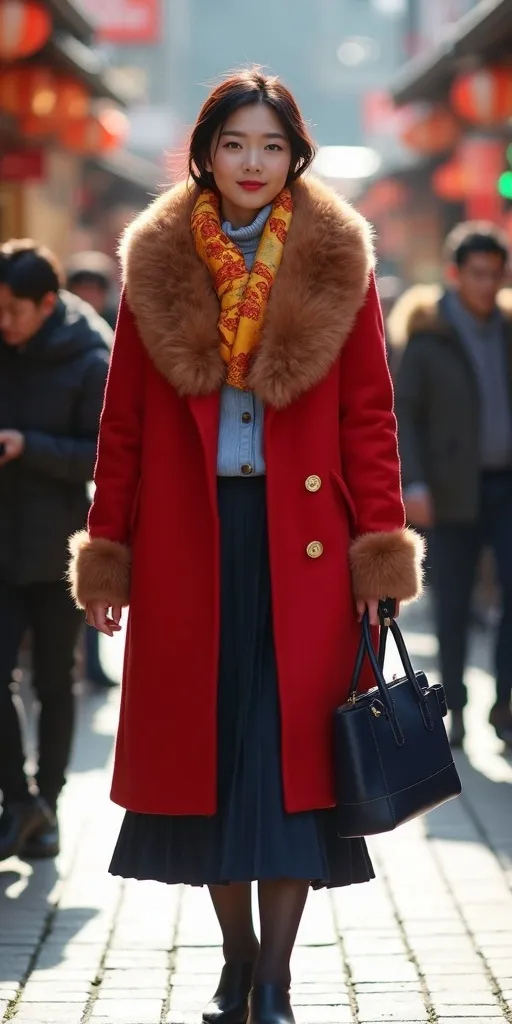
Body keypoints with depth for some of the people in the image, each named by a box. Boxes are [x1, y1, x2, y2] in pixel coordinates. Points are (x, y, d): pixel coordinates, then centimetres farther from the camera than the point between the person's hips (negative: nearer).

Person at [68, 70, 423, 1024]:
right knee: (205, 743, 6)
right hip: (187, 542, 1)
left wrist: (379, 544, -6)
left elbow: (368, 415, 1)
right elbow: (123, 419, 6)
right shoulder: (158, 264, 4)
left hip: (301, 538, -1)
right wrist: (107, 548, 3)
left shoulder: (338, 264, 1)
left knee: (293, 747, -2)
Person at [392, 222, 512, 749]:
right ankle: (454, 708, 17)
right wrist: (413, 486, -17)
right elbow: (403, 413, -7)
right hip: (456, 488, -3)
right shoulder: (428, 336, -6)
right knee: (453, 602, 3)